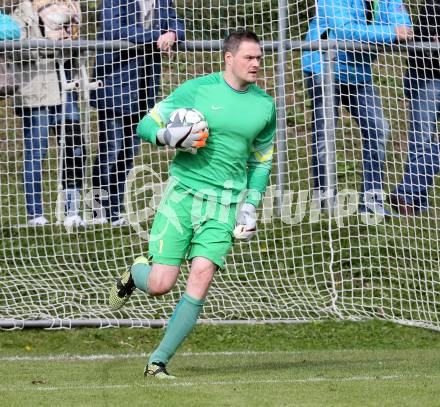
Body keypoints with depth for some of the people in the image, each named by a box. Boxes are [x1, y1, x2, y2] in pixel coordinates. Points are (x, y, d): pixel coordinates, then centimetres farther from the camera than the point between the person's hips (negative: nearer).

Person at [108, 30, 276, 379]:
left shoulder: (264, 105, 7)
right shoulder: (195, 90, -3)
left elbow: (261, 160, 20)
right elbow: (146, 125, 2)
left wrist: (251, 203, 9)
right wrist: (168, 135, -19)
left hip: (225, 203, 2)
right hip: (182, 192, -2)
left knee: (200, 280, -14)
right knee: (159, 285, -7)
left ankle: (159, 361, -2)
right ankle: (136, 273, 31)